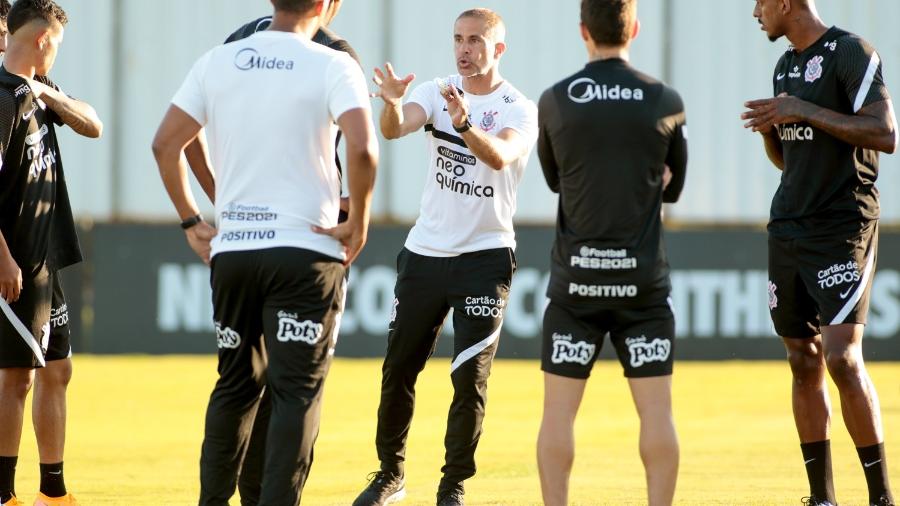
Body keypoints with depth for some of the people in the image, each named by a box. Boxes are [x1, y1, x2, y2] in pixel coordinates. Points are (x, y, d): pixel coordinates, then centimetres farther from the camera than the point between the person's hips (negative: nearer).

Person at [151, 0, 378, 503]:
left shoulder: (218, 62, 6)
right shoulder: (333, 66, -7)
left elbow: (165, 144, 6)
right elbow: (362, 149, -20)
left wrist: (191, 220, 15)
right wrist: (359, 222, -6)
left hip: (230, 249, 5)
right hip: (306, 249, -4)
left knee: (235, 387, 18)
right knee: (298, 391, -2)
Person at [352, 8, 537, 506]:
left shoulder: (520, 110, -8)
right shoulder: (437, 92, 2)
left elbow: (500, 156, -29)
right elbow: (395, 128, -18)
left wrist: (465, 125, -48)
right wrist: (392, 103, -41)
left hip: (485, 258, -4)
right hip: (424, 253, 4)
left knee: (470, 377, -8)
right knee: (398, 370, 10)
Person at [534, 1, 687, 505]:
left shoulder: (556, 101, -1)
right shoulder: (666, 102, -1)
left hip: (576, 277, 0)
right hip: (643, 278, 0)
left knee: (559, 408, 5)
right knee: (656, 408, 4)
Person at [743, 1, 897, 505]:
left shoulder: (852, 53, -9)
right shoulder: (786, 65, 17)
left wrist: (805, 111, -20)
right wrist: (769, 127, 4)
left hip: (842, 229, -8)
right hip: (788, 230, 8)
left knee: (842, 356, -17)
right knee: (803, 363, 6)